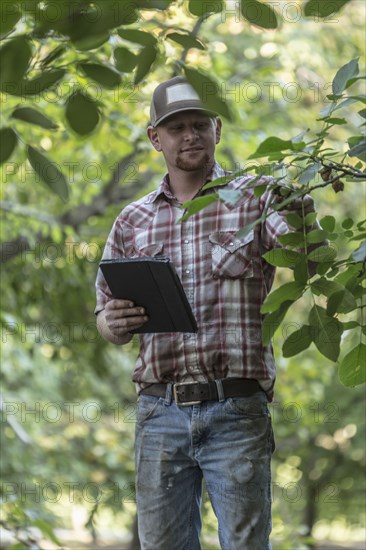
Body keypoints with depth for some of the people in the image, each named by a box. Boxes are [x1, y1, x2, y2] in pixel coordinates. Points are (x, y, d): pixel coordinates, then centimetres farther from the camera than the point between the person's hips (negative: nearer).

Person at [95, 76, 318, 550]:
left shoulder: (255, 199, 4)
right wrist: (114, 324, -6)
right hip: (160, 413, 3)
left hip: (237, 410, -3)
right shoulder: (132, 222, 13)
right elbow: (107, 322, 18)